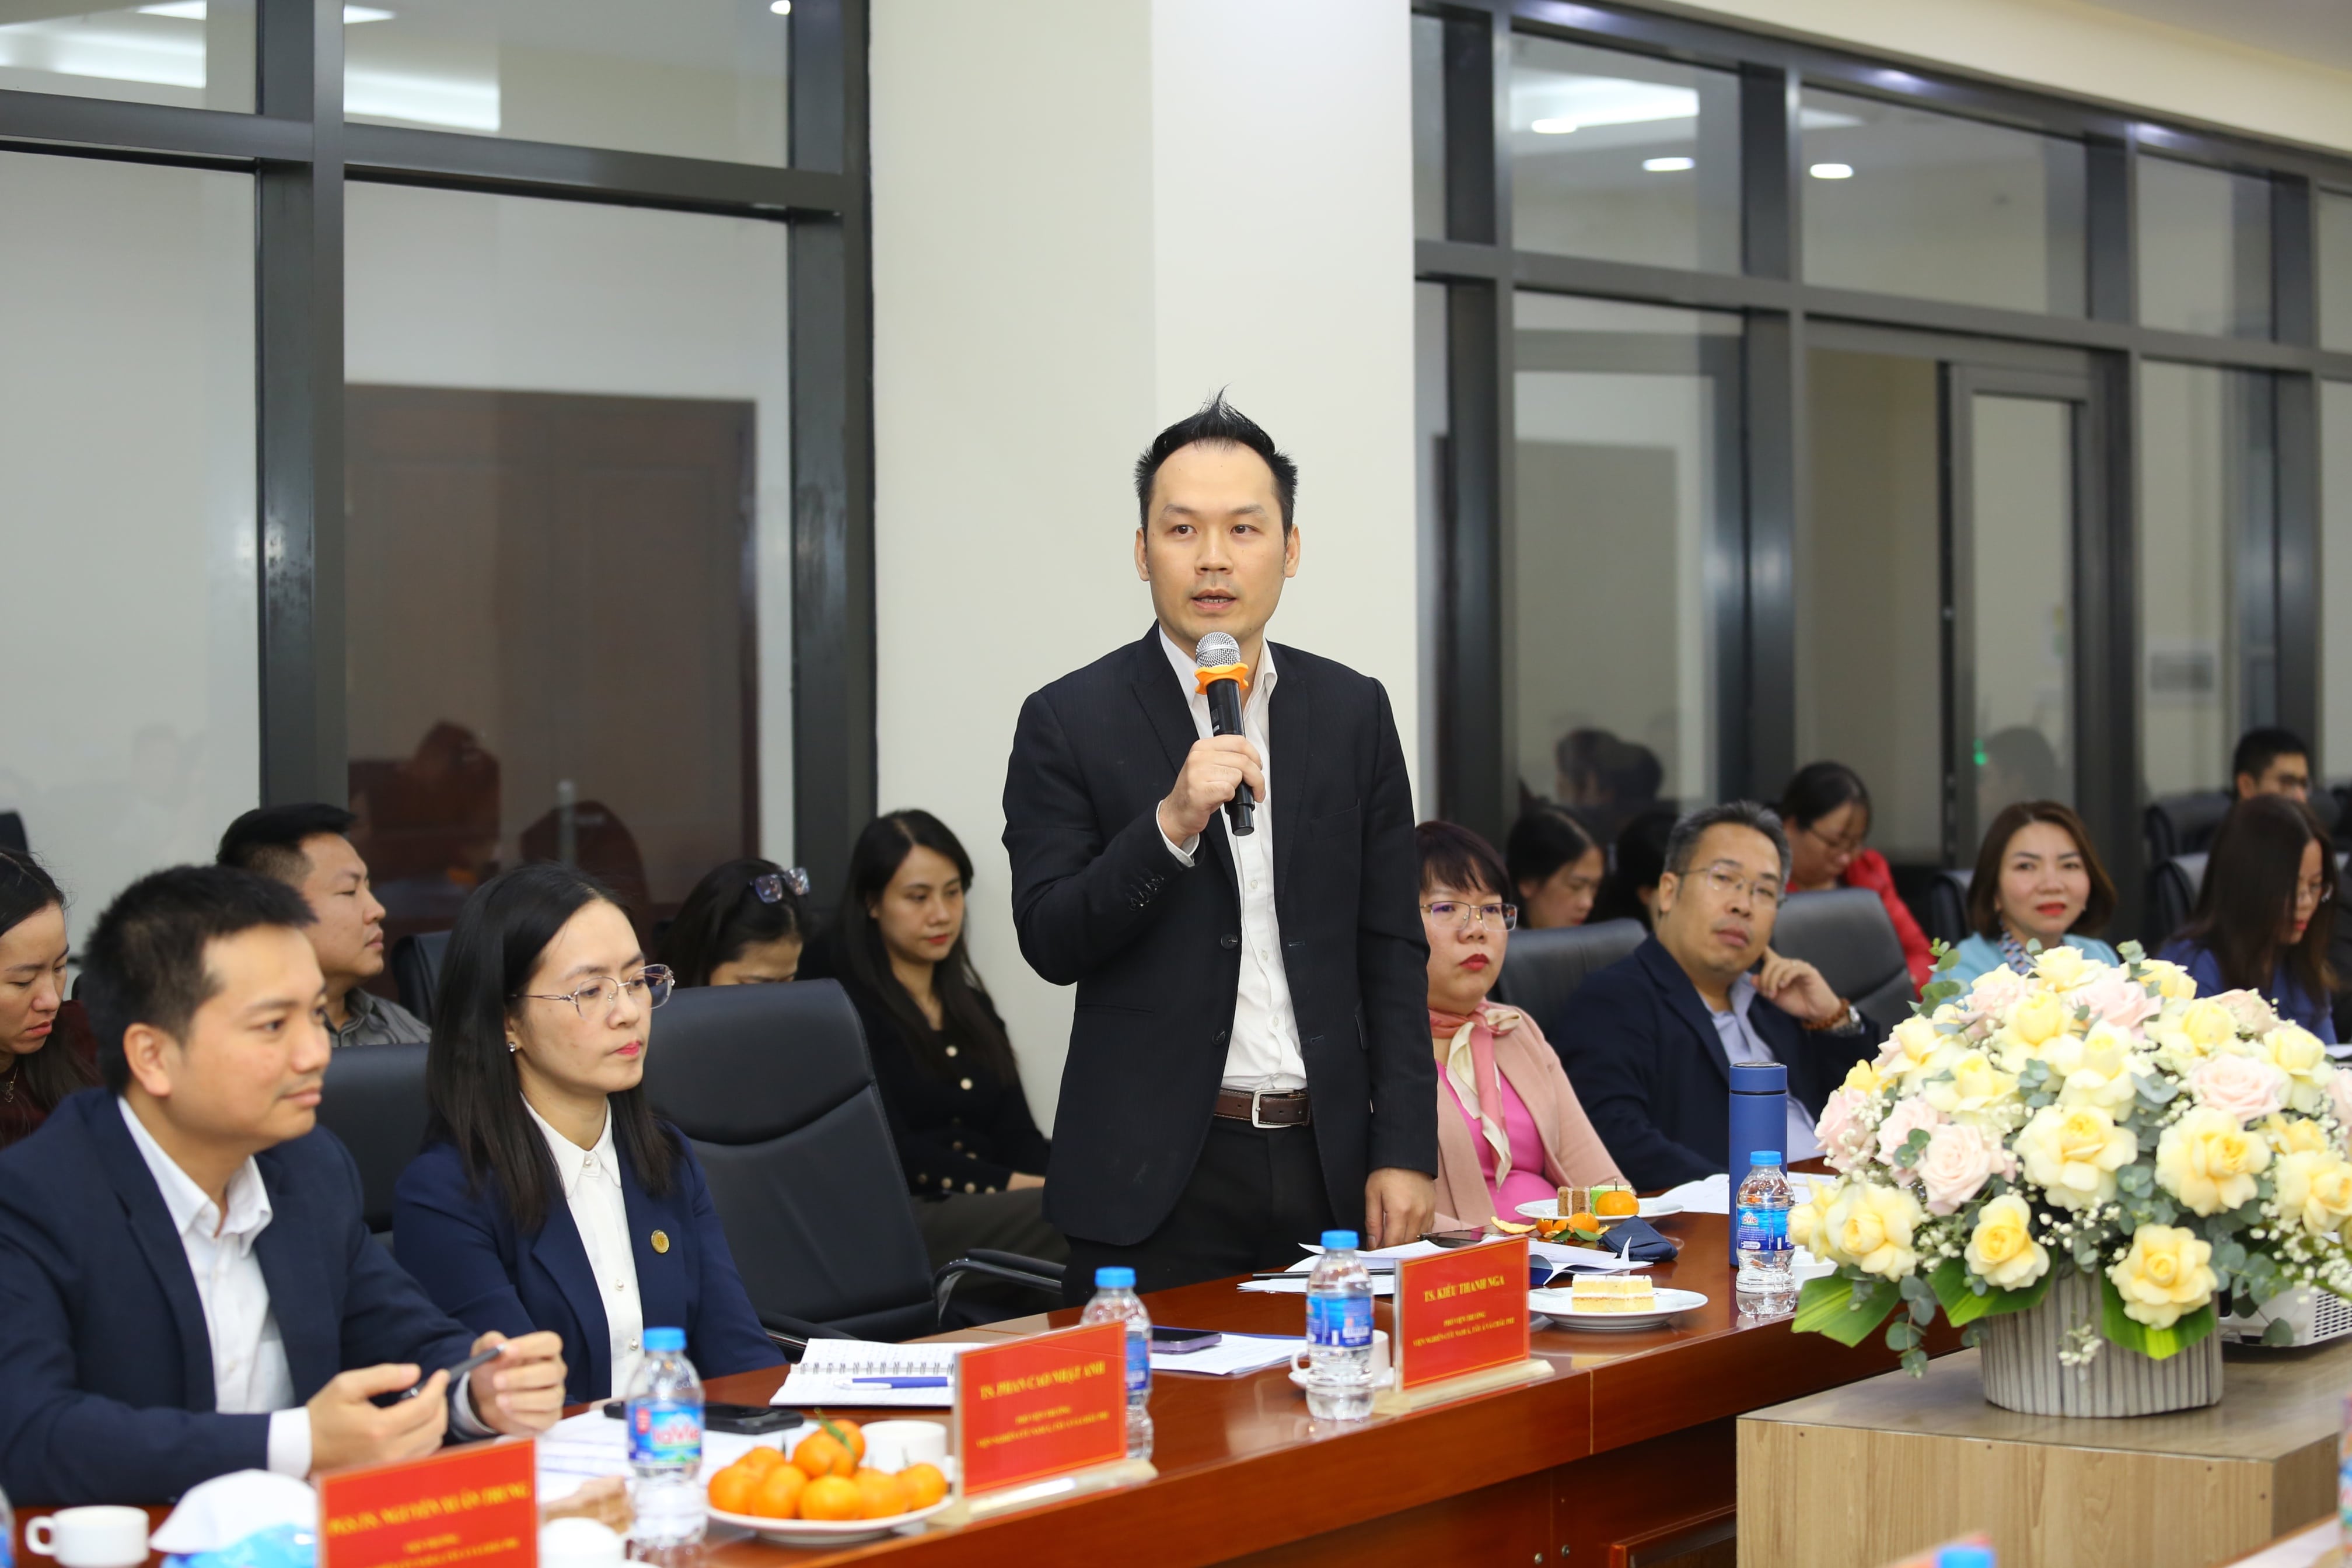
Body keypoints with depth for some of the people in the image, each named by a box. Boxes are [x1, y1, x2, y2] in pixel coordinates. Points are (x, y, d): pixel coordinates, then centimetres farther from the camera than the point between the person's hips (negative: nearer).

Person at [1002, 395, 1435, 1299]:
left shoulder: (1353, 712, 8)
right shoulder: (1070, 722, -1)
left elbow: (1392, 952, 8)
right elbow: (1050, 943, -7)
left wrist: (1406, 1151, 1)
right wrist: (1171, 823, -21)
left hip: (1326, 1166, 3)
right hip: (1156, 1181, -3)